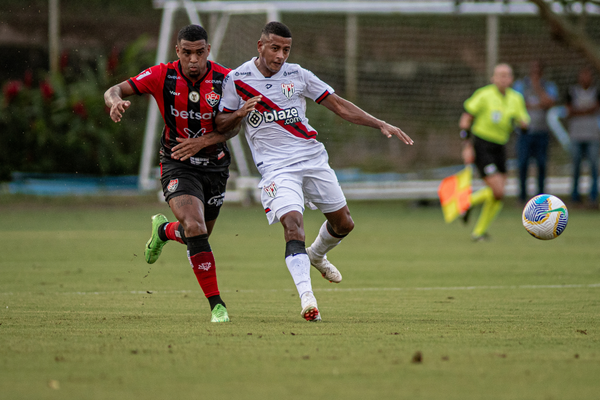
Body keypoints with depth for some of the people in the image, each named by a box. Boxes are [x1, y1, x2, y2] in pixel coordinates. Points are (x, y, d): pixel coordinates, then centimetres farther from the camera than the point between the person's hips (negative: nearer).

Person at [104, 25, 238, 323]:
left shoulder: (226, 79, -12)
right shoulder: (162, 76, -13)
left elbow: (233, 127, -6)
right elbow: (114, 90, -12)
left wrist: (202, 141, -22)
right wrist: (116, 101, -36)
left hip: (214, 164, 3)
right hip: (177, 164, -3)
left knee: (198, 235, 14)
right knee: (194, 227, -23)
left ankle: (163, 230, 51)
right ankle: (216, 304, -17)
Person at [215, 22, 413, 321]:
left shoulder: (297, 75, 4)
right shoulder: (237, 80, -1)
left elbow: (338, 105, 8)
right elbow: (220, 125, 6)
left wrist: (381, 125, 2)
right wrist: (240, 113, -16)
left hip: (312, 158, 4)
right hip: (275, 167, -4)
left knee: (344, 223, 9)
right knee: (293, 225, -25)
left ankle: (317, 255, 42)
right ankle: (306, 297, -34)